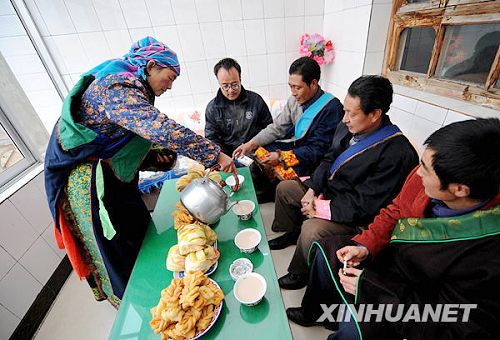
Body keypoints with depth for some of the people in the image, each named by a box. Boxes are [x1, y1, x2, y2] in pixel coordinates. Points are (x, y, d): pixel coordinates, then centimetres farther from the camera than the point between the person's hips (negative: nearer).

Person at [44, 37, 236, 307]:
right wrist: (215, 154, -37)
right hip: (86, 177, -9)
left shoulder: (130, 87, 8)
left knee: (139, 227, 19)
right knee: (116, 242, 8)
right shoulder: (118, 87, -23)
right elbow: (160, 128, -40)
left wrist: (154, 156, -5)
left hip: (109, 171, 9)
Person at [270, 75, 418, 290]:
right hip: (326, 189, 8)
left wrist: (322, 208, -19)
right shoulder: (348, 127, -7)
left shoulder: (397, 153, -28)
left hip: (354, 217, -7)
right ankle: (291, 233, 32)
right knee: (284, 188, 9)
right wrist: (312, 189, -7)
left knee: (311, 229, -29)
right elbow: (329, 159, 4)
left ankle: (300, 273, 4)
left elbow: (364, 205, -25)